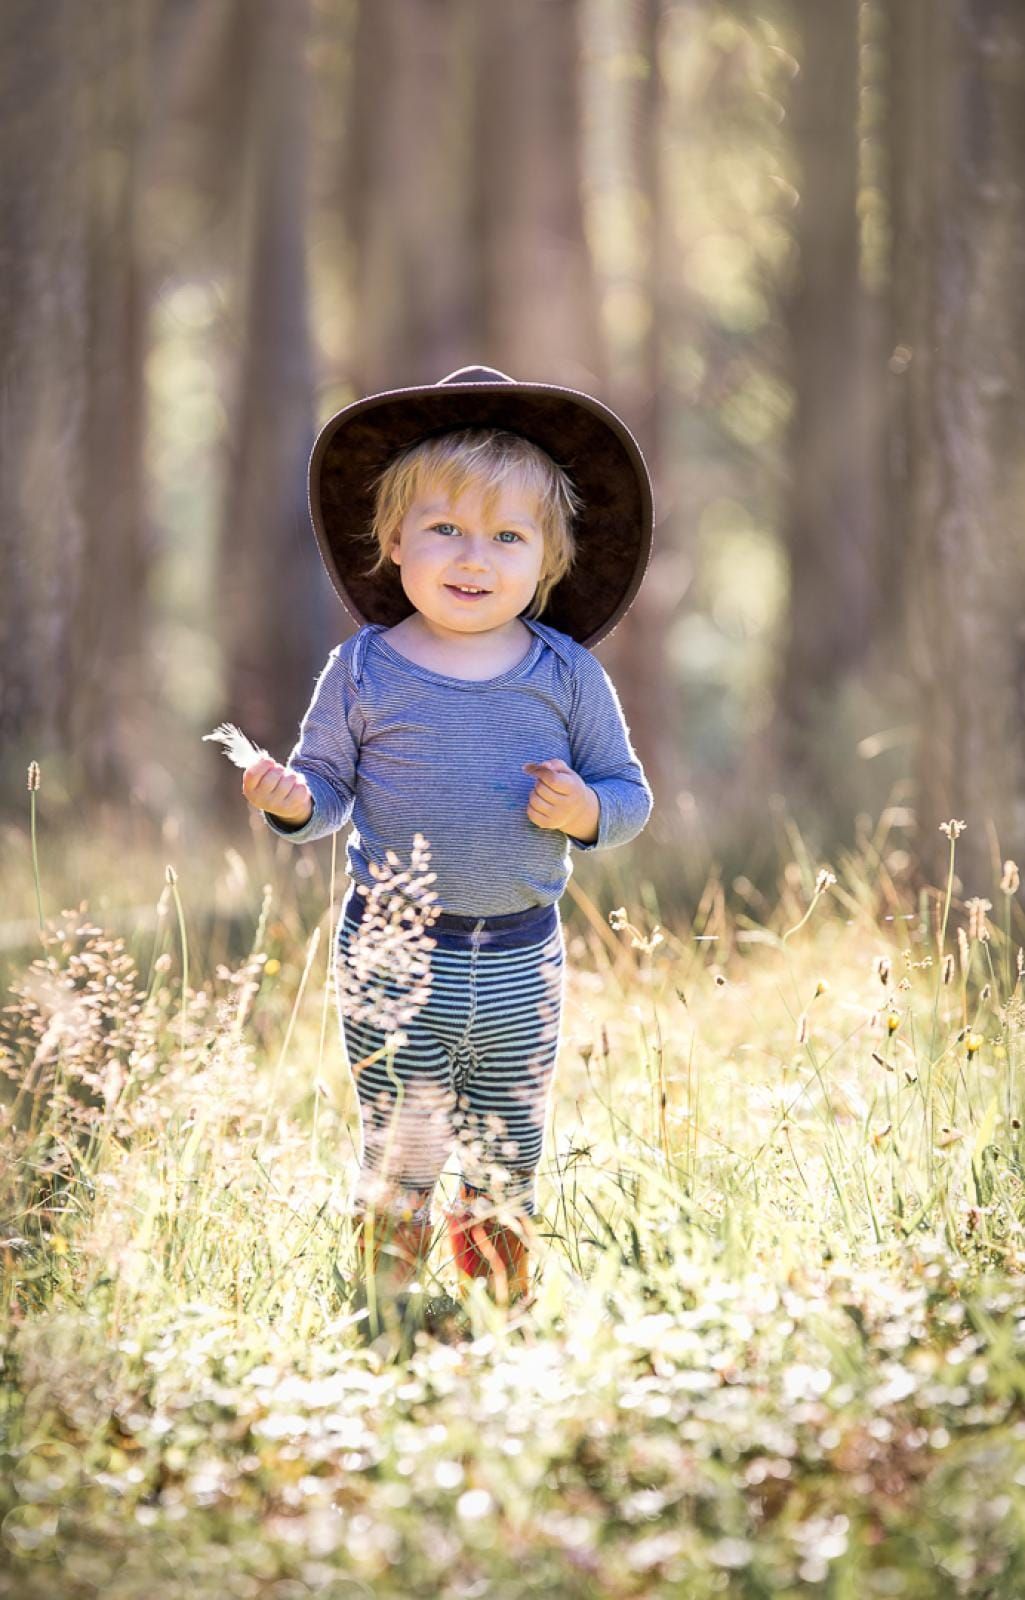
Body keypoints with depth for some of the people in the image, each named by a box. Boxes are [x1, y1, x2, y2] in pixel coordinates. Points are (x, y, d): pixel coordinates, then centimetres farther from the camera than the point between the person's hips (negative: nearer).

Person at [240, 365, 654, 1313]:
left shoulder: (566, 674, -1)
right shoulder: (364, 672, -3)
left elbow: (630, 794, 4)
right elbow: (328, 786, 3)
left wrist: (587, 812, -17)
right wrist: (292, 802, -19)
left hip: (519, 964, 2)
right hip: (392, 958, -2)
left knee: (508, 1166, 13)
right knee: (399, 1163, 1)